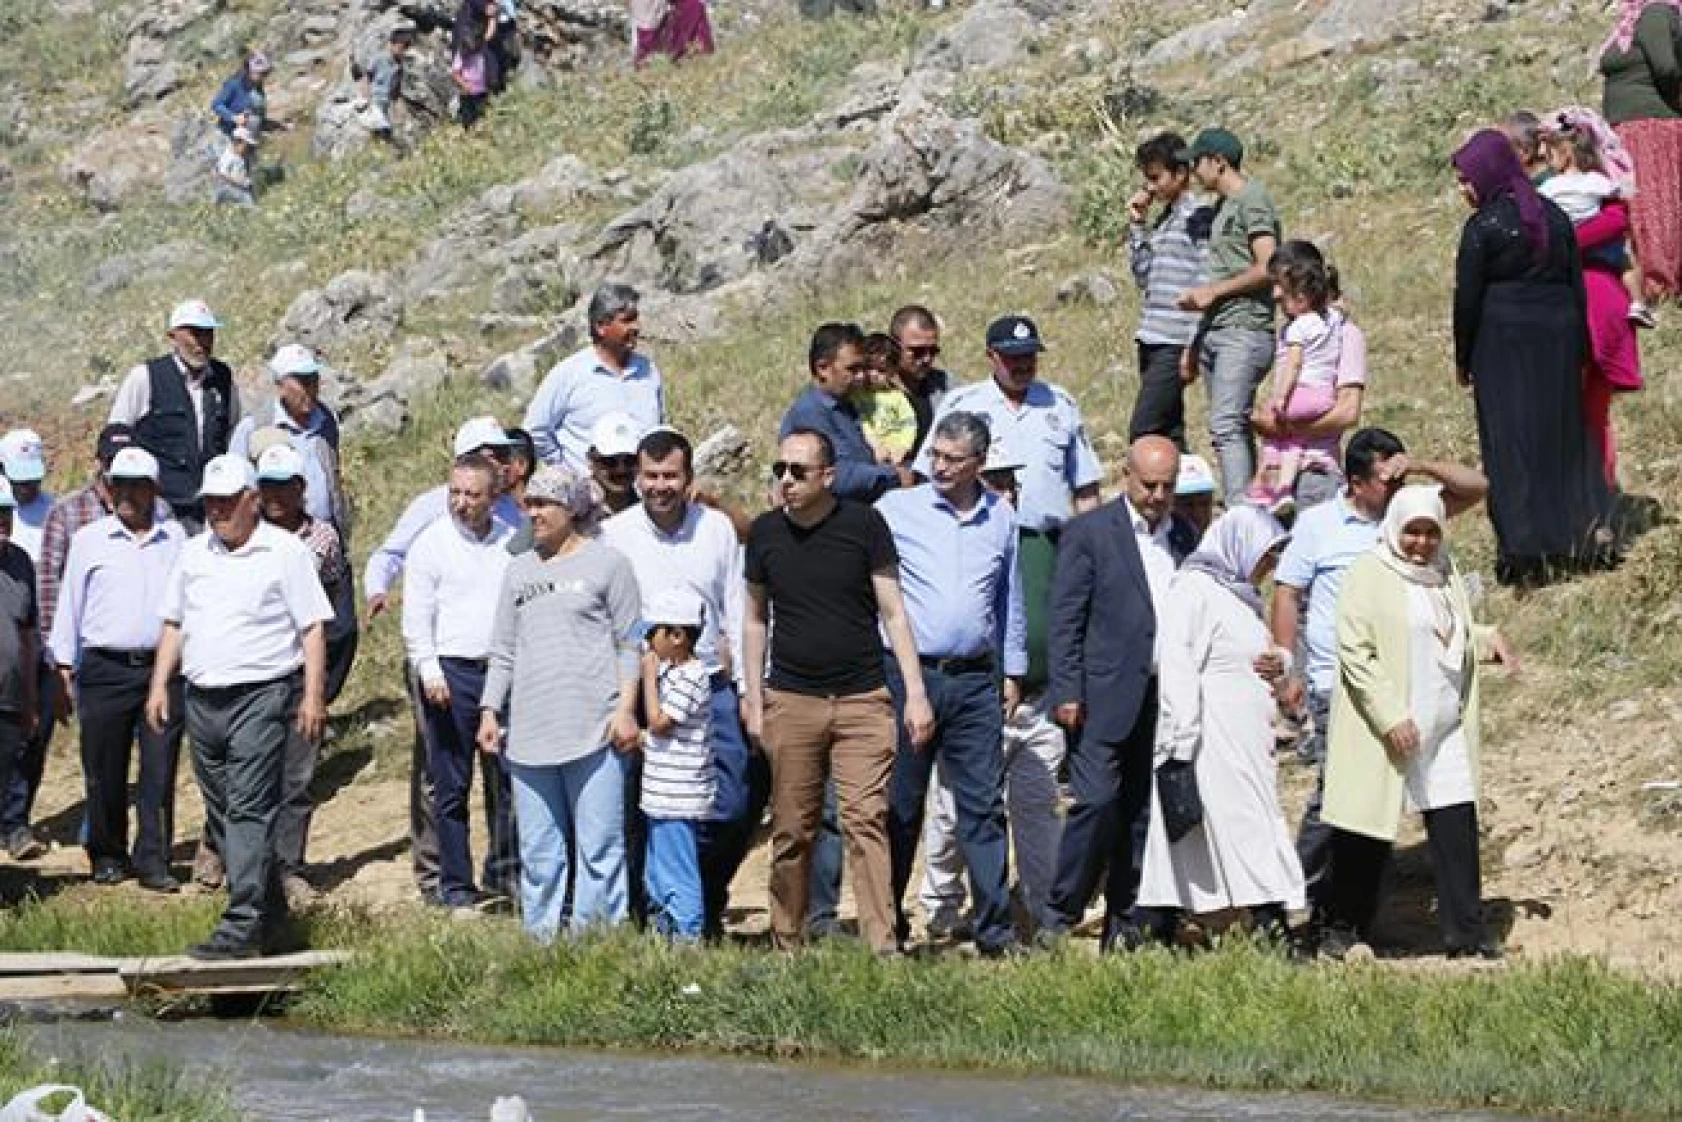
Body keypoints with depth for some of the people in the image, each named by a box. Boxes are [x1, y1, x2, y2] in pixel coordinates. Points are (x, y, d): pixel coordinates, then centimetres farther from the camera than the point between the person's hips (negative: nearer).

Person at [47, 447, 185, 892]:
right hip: (105, 669, -1)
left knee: (159, 770, -2)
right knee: (105, 772, 3)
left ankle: (153, 860, 3)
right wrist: (64, 663, 6)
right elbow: (70, 602, 9)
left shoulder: (175, 538, 11)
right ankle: (108, 856, 16)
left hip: (165, 668, 1)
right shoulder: (89, 539, 6)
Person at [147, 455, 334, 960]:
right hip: (203, 700, 7)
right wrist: (159, 684, 10)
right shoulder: (193, 554, 14)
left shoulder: (285, 552, -3)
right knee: (222, 815, 11)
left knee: (249, 811, -14)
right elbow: (174, 624, 20)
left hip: (261, 696, -7)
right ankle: (270, 911, 23)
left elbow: (313, 628, -4)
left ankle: (243, 927, -18)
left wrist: (314, 695, -11)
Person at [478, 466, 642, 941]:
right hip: (530, 732, 5)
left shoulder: (606, 563, 3)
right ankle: (540, 943, 10)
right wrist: (490, 711, 12)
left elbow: (630, 644, 1)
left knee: (599, 846, -6)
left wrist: (626, 709, -7)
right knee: (538, 850, 6)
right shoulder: (519, 570, 18)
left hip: (593, 728, -5)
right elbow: (503, 651, 21)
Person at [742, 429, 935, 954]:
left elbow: (893, 613, 0)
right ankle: (788, 945, 14)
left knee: (867, 820, -11)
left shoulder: (863, 526, -2)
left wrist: (916, 693, -6)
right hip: (791, 701, 2)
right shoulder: (766, 533, 5)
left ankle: (882, 946, -16)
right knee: (791, 830, 4)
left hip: (862, 699, -2)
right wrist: (754, 699, 10)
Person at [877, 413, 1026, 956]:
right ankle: (887, 925, 13)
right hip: (910, 673, -2)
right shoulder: (897, 509, -1)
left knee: (983, 807, 0)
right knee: (899, 807, 4)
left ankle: (995, 931, 2)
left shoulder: (1000, 517, 9)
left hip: (975, 681, 2)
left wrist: (1013, 671, 18)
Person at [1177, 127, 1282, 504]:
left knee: (1226, 424, -20)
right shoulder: (1224, 206, 22)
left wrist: (1212, 290, -9)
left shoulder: (1252, 199, -6)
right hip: (1216, 332, 10)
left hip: (1245, 331, -10)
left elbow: (1267, 268, -15)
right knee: (1235, 429, 8)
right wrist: (1195, 346, 20)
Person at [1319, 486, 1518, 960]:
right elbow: (1355, 653, -15)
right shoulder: (1369, 574, -9)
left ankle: (1465, 931, 7)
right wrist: (1391, 717, -21)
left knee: (1457, 827, 2)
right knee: (1367, 834, 1)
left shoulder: (1446, 572, 13)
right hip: (1384, 731, -6)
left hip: (1445, 730, 6)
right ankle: (1343, 929, 13)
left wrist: (1488, 640, 6)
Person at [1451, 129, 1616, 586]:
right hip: (1558, 338, 5)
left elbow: (1467, 298, -8)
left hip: (1504, 344, -5)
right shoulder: (1555, 217, 7)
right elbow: (1577, 286, 9)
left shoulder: (1482, 227, -10)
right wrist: (1579, 351, 15)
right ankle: (1588, 536, 10)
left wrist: (1463, 359, 3)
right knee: (1565, 433, 15)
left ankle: (1523, 554, -3)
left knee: (1511, 445, -1)